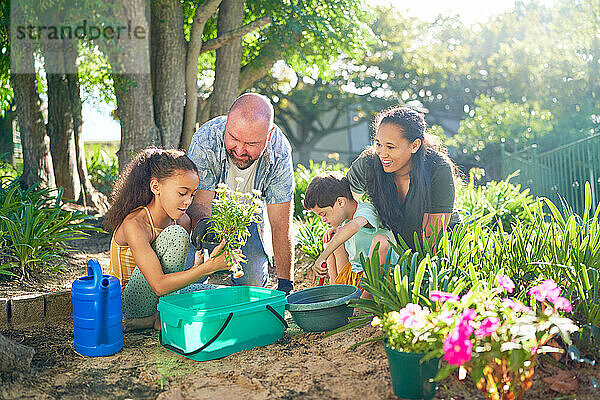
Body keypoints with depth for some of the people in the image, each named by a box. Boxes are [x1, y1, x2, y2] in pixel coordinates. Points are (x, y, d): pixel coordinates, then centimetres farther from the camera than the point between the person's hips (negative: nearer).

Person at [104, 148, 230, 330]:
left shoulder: (182, 221, -3)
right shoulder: (134, 225, -25)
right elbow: (159, 286, -32)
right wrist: (209, 267, -37)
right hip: (129, 305, -7)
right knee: (176, 234, -25)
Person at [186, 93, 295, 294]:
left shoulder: (279, 153, -29)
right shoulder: (205, 140, -33)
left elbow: (280, 225, -24)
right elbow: (199, 203, -31)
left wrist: (285, 284, -25)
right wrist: (201, 223, -57)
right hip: (211, 211, -1)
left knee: (253, 279, -17)